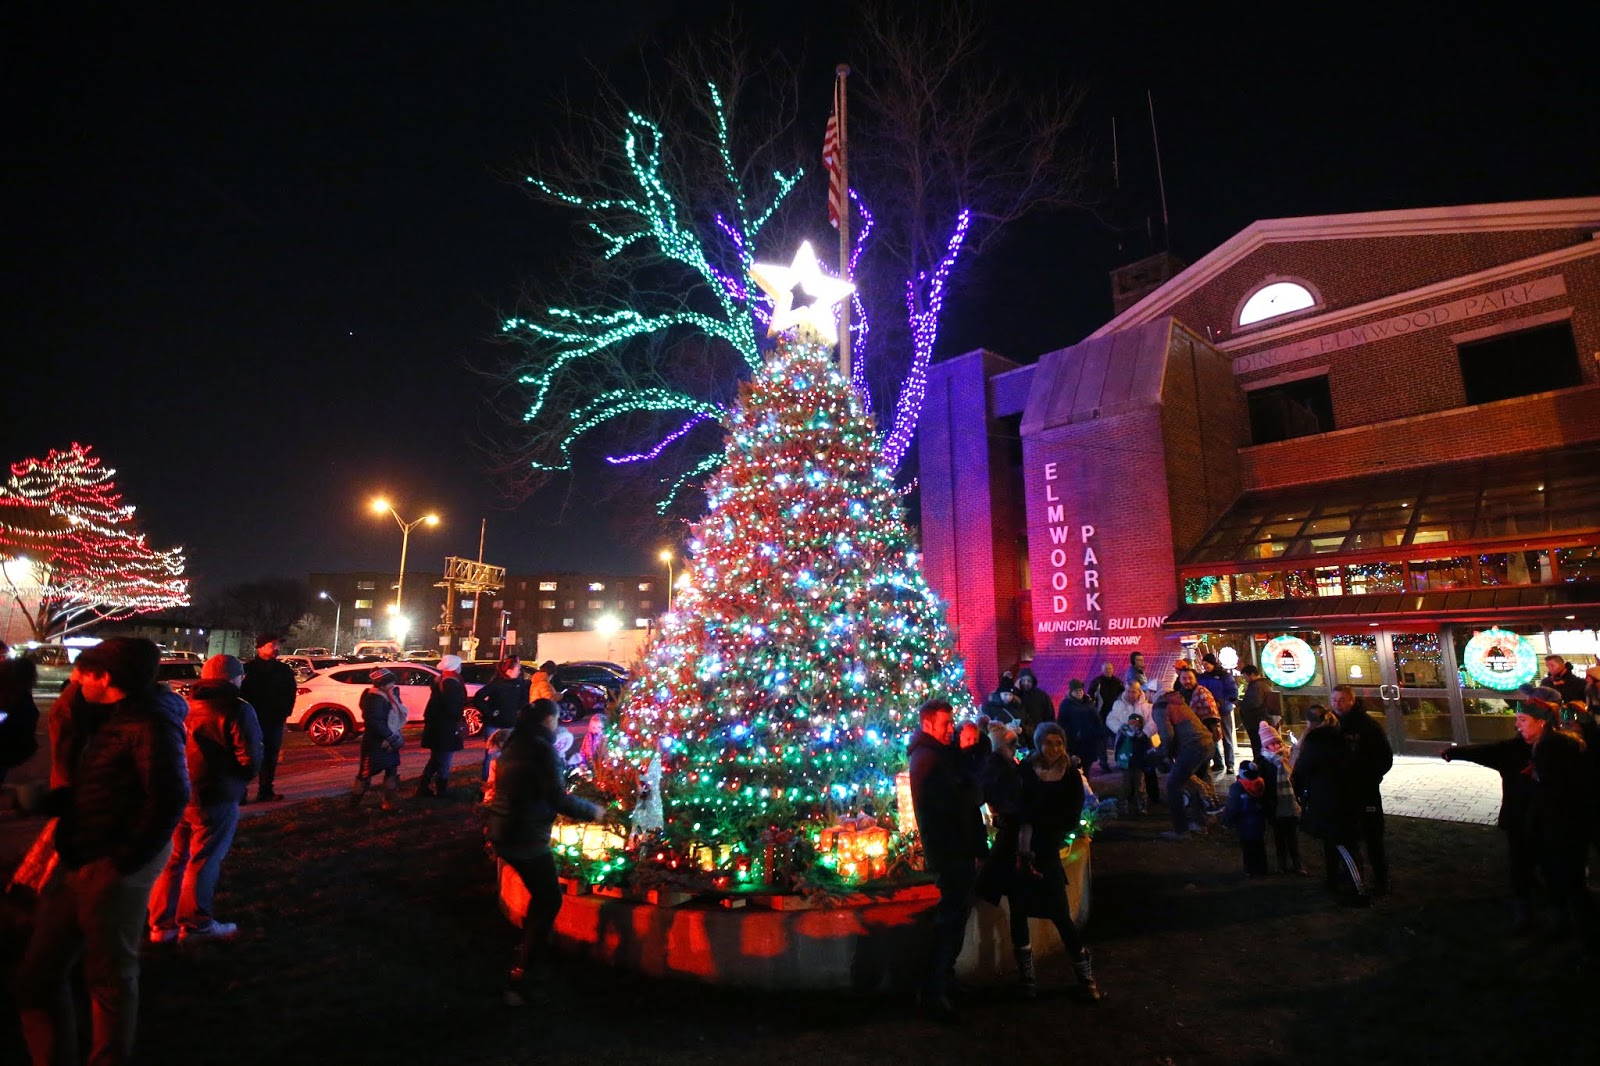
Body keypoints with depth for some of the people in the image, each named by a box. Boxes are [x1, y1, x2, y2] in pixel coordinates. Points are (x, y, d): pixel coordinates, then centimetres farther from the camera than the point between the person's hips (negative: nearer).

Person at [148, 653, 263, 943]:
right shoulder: (237, 710, -15)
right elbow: (250, 759, -18)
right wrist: (241, 779, 2)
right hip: (215, 797, -7)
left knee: (174, 859, 18)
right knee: (204, 860, 6)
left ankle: (162, 923, 25)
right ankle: (195, 923, 16)